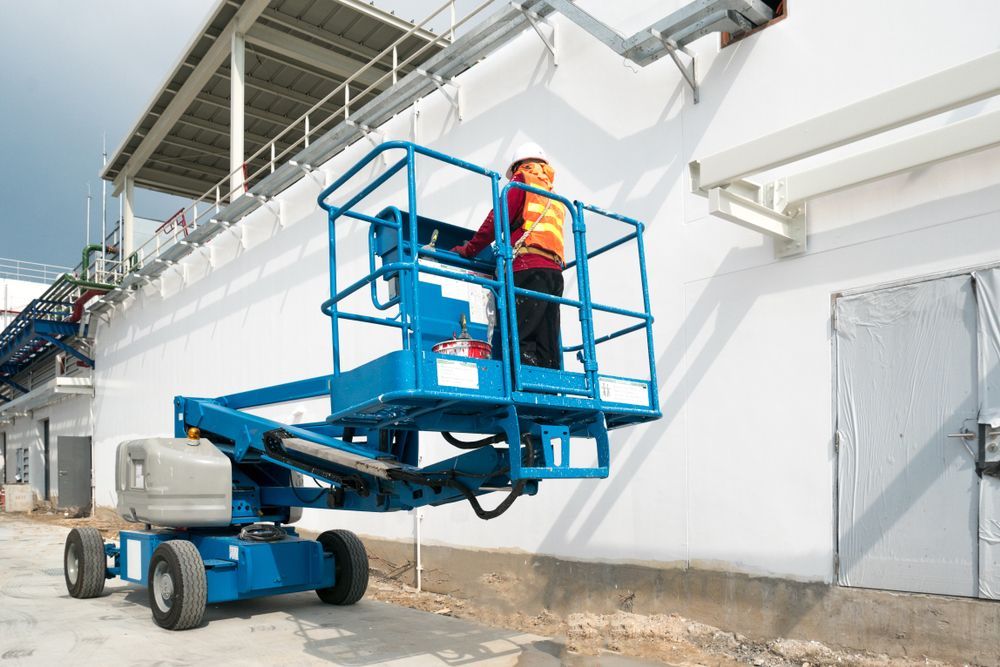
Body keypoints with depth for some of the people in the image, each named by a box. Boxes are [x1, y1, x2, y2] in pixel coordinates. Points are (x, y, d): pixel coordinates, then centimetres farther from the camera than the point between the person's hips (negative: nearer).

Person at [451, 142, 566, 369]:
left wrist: (469, 249, 8)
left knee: (518, 336, -16)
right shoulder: (557, 200, 32)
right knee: (547, 347, 1)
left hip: (529, 267, -7)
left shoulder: (522, 180, 13)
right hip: (554, 270, 7)